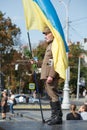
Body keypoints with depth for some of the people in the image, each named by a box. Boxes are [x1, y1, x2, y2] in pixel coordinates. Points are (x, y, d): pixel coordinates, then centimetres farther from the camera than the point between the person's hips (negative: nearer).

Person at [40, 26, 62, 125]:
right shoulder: (50, 45, 22)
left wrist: (51, 76, -24)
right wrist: (45, 76, 19)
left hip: (51, 76, -10)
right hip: (47, 75, 10)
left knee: (53, 95, -11)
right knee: (51, 95, 12)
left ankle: (58, 117, -10)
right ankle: (54, 116, 18)